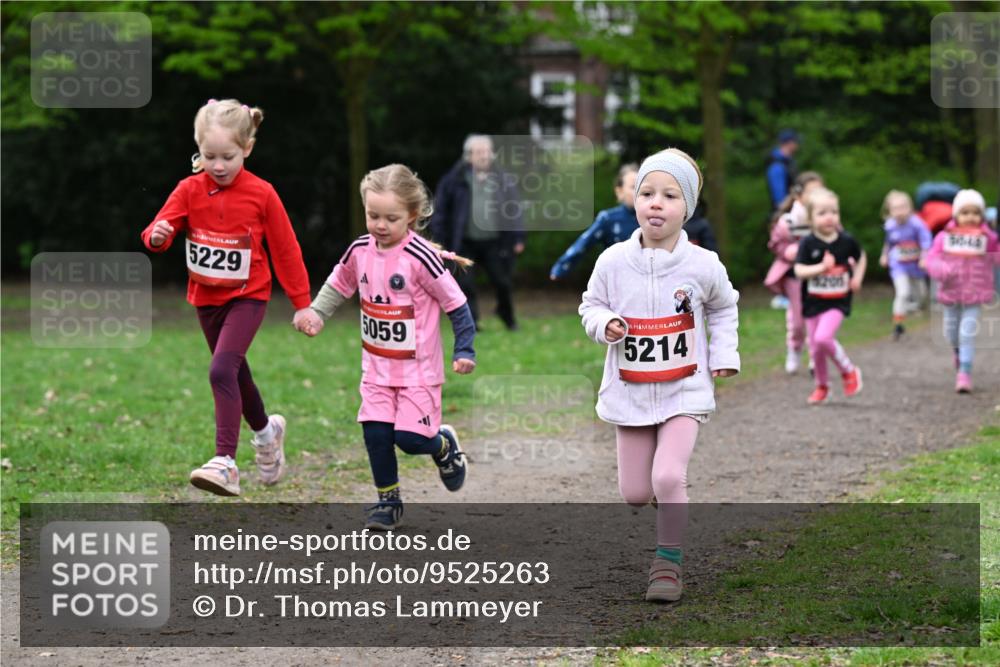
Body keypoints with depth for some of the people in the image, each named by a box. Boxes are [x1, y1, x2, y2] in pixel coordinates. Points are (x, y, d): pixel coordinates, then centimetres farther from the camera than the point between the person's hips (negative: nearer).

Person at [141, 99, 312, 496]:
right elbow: (162, 230, -14)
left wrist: (302, 304, -2)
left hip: (247, 296, -4)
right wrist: (157, 236, -39)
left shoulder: (261, 194, -11)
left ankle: (225, 463, -26)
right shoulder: (189, 190, -5)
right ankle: (266, 431, 48)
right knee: (236, 375, 20)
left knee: (222, 371, -22)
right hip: (206, 298, 5)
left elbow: (285, 250, -4)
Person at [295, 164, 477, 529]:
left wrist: (464, 350, -13)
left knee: (410, 438, -8)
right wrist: (315, 313, 3)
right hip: (376, 366, 5)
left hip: (418, 367, -5)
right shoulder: (360, 251, -3)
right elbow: (338, 285, 17)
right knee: (375, 433, -2)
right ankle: (388, 500, 15)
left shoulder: (421, 257, -20)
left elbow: (456, 303, -12)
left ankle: (444, 446, 27)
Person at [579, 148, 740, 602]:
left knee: (668, 477, -20)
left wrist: (723, 354, 4)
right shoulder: (613, 262, -9)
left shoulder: (703, 266, -8)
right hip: (630, 392, 2)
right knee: (634, 493, 6)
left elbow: (723, 308, 13)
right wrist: (605, 323, -16)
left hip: (684, 391, -2)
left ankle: (668, 563, -3)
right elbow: (591, 306, 6)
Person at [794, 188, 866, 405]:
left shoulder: (846, 241, -5)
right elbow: (799, 271, -16)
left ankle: (848, 371, 0)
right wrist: (821, 267, -28)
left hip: (837, 302, -2)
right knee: (815, 348, 9)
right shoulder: (808, 244, -9)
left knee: (823, 337, -24)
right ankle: (821, 387, 32)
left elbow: (861, 257, 14)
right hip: (813, 302, 2)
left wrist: (858, 278, 1)